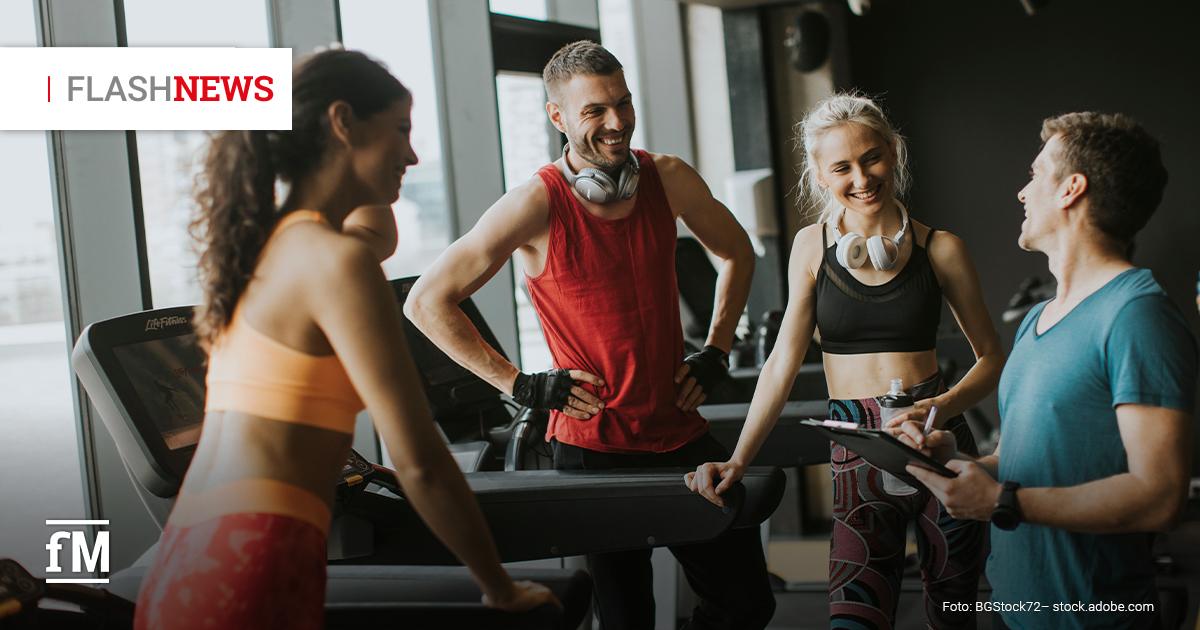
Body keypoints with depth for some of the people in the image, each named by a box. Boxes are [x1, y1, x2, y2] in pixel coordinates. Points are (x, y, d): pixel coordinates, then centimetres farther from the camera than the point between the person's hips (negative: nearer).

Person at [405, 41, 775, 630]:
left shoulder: (668, 179, -1)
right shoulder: (537, 204, -14)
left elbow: (736, 253, 19)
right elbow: (427, 302, -12)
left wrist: (715, 352, 10)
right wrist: (521, 385, -12)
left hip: (682, 432, 5)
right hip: (594, 447, -4)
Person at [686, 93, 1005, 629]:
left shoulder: (939, 248, 2)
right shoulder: (813, 246, 4)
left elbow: (991, 357, 6)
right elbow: (784, 362, 4)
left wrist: (943, 408, -15)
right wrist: (738, 461, -5)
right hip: (858, 459, 0)